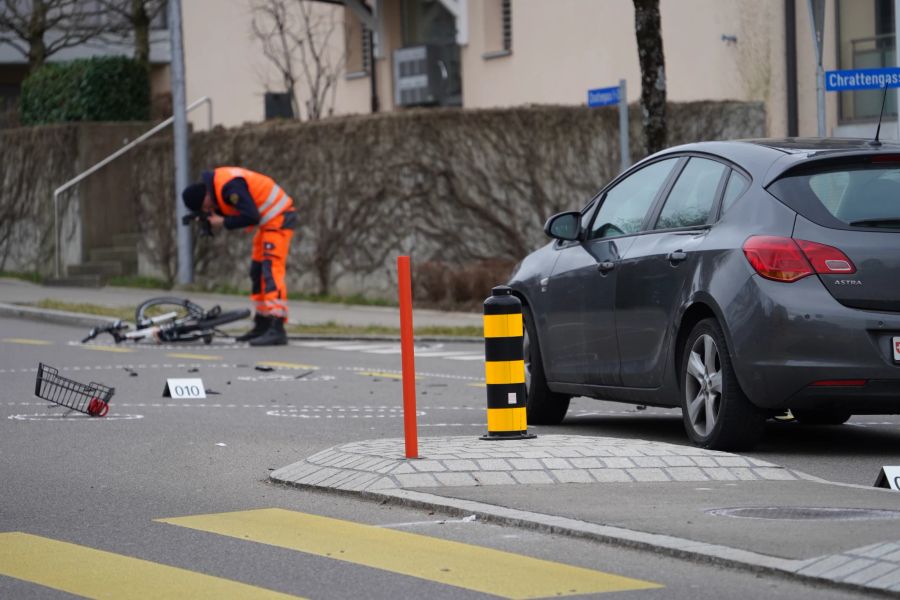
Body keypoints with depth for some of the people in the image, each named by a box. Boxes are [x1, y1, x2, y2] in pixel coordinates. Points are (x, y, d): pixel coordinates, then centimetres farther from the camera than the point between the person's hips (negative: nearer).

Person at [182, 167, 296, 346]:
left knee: (271, 272, -18)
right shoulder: (216, 184, 7)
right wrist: (210, 220, -4)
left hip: (279, 220, -11)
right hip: (268, 221, 11)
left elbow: (251, 217, -28)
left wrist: (223, 222, -17)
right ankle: (262, 326, 25)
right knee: (257, 272, 15)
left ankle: (277, 330, -25)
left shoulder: (230, 186, -25)